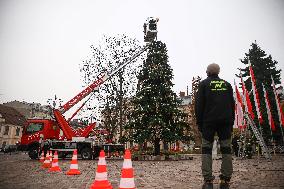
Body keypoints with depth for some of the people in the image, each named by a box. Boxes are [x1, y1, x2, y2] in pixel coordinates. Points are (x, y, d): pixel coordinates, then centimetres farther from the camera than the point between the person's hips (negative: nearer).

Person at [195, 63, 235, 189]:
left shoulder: (204, 84, 4)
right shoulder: (226, 84, 14)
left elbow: (199, 104, -2)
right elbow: (232, 104, 12)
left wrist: (199, 122, 1)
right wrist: (232, 121, 14)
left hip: (209, 121, -3)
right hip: (226, 121, 3)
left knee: (206, 149, 1)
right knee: (226, 148, 5)